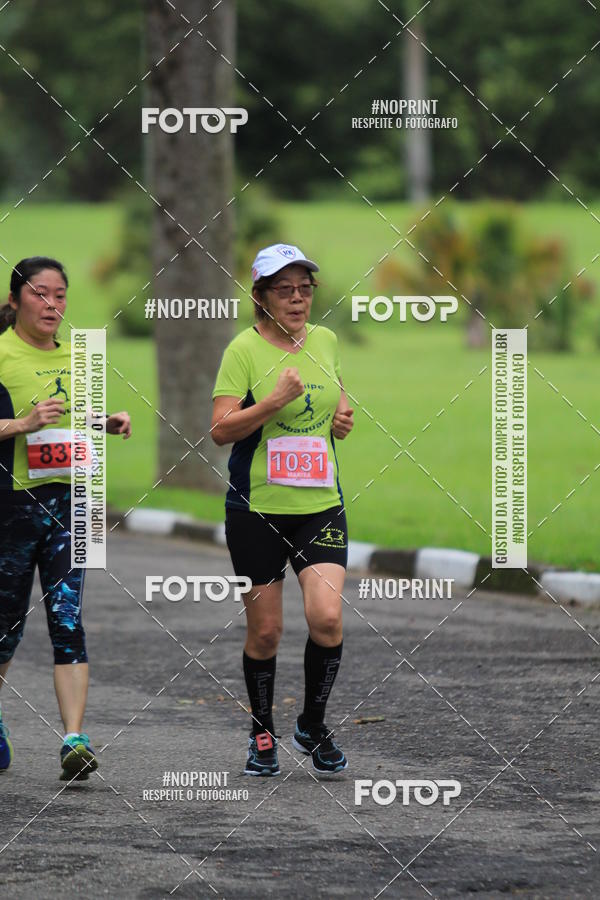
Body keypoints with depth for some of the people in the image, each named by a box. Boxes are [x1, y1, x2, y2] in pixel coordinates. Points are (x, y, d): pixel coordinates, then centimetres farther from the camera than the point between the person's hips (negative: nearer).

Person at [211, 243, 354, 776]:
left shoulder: (325, 341, 8)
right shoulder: (244, 349, -7)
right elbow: (220, 430, -13)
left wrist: (343, 415, 5)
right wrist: (274, 401, -25)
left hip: (320, 503, 3)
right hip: (256, 507, -3)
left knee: (327, 617, -13)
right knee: (265, 631, 3)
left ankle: (313, 726, 8)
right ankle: (263, 733, 24)